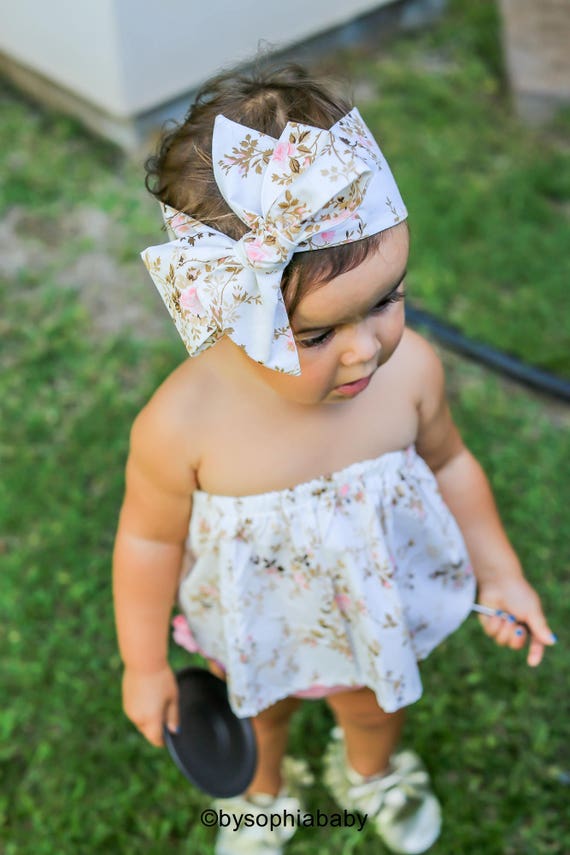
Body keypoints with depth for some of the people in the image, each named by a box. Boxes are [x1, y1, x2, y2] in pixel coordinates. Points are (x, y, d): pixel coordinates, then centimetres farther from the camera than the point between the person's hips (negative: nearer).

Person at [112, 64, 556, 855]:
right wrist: (145, 665, -6)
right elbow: (151, 540, -19)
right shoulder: (182, 428, -38)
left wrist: (500, 573, 0)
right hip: (254, 630, -1)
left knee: (374, 708, 33)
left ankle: (371, 774, 71)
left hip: (377, 613, 2)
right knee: (255, 719, 31)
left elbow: (447, 464, -9)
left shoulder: (411, 369, -31)